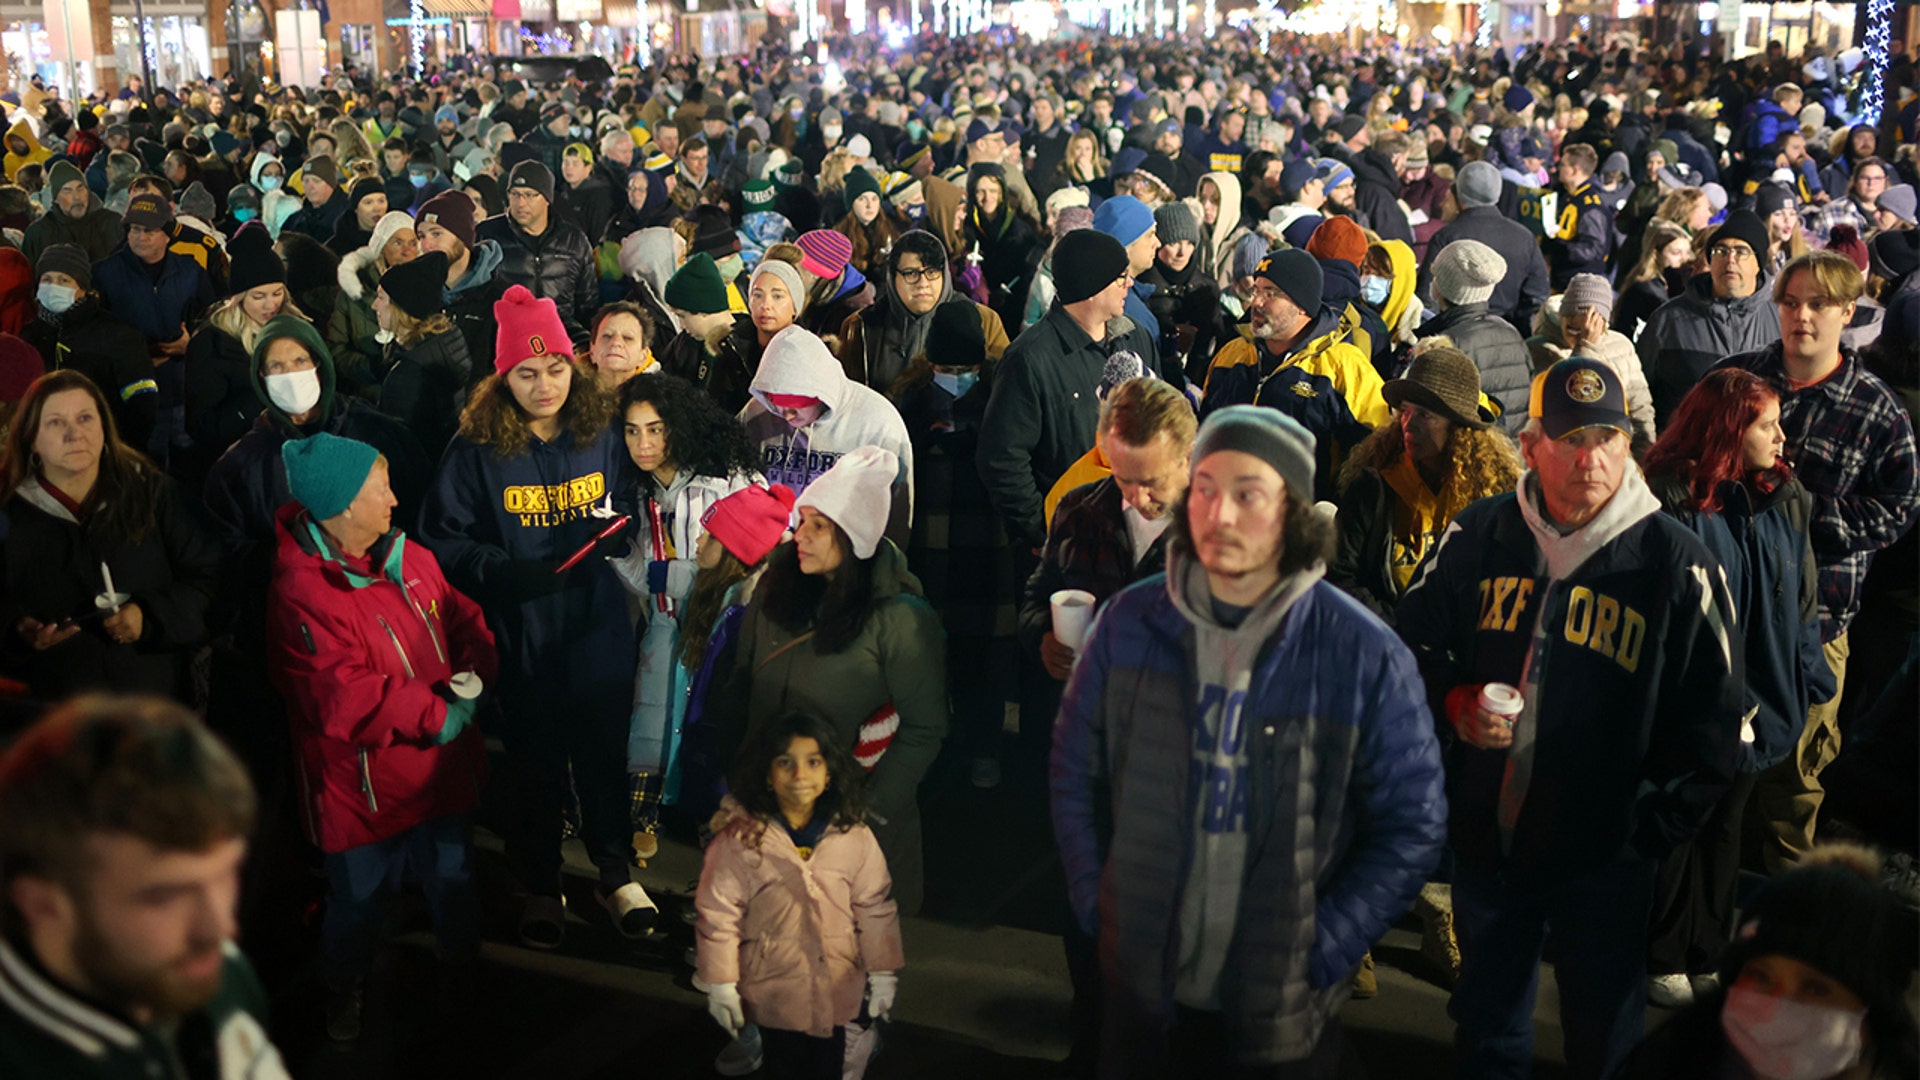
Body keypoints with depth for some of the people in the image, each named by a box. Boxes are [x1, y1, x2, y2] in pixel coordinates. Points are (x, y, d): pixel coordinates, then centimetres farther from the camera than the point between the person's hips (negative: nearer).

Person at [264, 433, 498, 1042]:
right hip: (365, 785, -5)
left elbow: (465, 621, 7)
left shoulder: (411, 559, 0)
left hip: (444, 770, 6)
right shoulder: (302, 593, -23)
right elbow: (344, 697, -28)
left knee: (453, 879, 22)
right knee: (361, 896, 16)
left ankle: (463, 970, 47)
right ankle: (346, 992, 43)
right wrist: (436, 714, -23)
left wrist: (472, 678, -14)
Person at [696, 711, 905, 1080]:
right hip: (771, 992, -2)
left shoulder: (854, 837, -9)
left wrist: (883, 974, 5)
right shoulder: (740, 839, -15)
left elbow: (876, 908, 0)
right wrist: (720, 984, -5)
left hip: (840, 991, 2)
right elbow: (718, 915, -8)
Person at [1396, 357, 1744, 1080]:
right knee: (1486, 1018, 23)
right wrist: (1454, 700, -8)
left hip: (1605, 856, -2)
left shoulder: (1677, 562, -12)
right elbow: (1415, 633, 10)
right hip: (1485, 832, 3)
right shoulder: (1479, 534, -5)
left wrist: (1653, 828, -7)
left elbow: (1713, 718, -5)